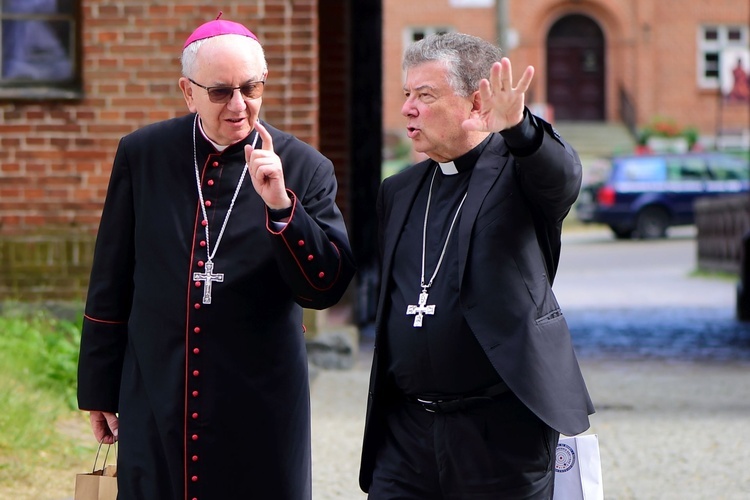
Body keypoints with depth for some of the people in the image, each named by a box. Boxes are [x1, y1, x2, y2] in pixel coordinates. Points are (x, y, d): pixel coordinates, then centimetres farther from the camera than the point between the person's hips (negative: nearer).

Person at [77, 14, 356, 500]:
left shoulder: (304, 168, -3)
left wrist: (281, 205, -22)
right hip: (154, 407, 1)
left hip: (259, 413, -1)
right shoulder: (141, 155, 3)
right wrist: (98, 388, 10)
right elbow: (111, 282, 8)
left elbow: (327, 288, -8)